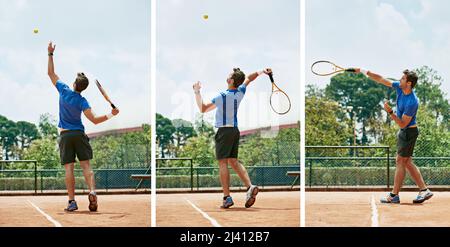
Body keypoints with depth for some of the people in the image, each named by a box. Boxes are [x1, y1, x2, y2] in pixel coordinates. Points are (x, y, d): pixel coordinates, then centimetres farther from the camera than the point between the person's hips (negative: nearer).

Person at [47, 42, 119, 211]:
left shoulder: (64, 91, -4)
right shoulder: (82, 101, -8)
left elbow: (51, 73, 6)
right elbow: (94, 120, -19)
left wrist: (50, 54, 12)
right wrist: (111, 115, -13)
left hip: (65, 135, 1)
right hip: (79, 134, -1)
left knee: (68, 168, -2)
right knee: (86, 166, -1)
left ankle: (72, 201, -7)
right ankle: (92, 192, -24)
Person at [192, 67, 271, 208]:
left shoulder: (222, 96, -15)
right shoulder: (240, 93, 3)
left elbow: (202, 109, -10)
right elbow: (249, 79, 21)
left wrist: (197, 92, -2)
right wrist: (262, 72, 26)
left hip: (224, 131, -7)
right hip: (235, 130, 7)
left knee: (223, 163, -6)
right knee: (233, 161, 13)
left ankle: (227, 197, -12)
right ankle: (250, 187, -4)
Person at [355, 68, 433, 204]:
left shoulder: (412, 102, -28)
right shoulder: (400, 87, -4)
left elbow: (403, 124, -25)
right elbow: (381, 80, 4)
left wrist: (390, 112, -31)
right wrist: (363, 71, 1)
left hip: (409, 132, -9)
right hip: (404, 132, 9)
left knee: (400, 161, -5)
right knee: (407, 163, 10)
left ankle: (394, 195, 0)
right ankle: (424, 190, 12)